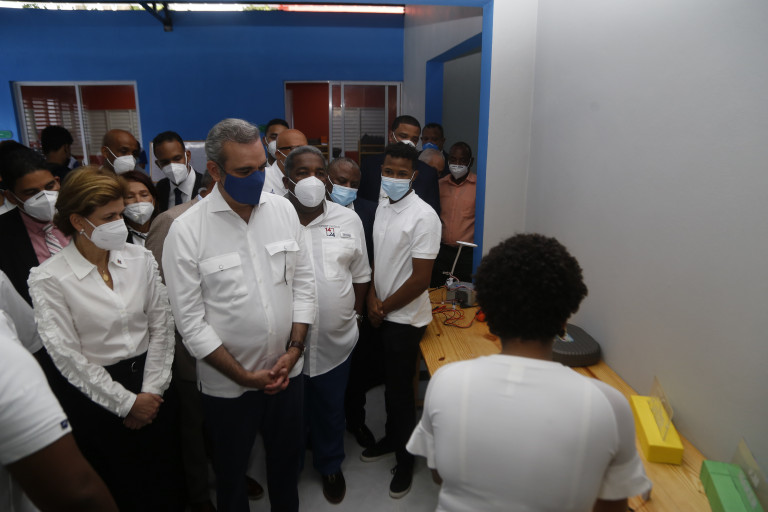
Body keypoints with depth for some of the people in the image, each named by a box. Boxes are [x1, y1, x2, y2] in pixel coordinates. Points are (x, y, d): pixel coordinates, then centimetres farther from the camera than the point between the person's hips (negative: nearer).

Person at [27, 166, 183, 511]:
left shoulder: (140, 259, -4)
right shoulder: (48, 279, -14)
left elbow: (161, 326, -2)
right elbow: (67, 356, -13)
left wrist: (150, 390, -6)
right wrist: (126, 402, -11)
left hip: (149, 386, 3)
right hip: (93, 398, -3)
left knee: (164, 484, 17)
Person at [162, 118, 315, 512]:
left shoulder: (283, 209, -4)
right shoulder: (186, 231, -15)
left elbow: (303, 282, 1)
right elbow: (190, 321, -12)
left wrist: (293, 350, -5)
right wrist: (243, 376, -12)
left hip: (287, 371, 3)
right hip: (227, 383, -3)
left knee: (287, 458, 23)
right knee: (231, 470, 20)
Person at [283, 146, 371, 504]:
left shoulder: (348, 220, 0)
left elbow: (360, 274, 8)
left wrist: (355, 314, 4)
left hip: (335, 340, 2)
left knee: (331, 409, 19)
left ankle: (330, 465, 46)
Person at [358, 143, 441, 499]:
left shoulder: (423, 216, -19)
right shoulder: (382, 207, 6)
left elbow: (421, 279, -20)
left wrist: (384, 307, -11)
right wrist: (372, 298, -2)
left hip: (405, 318, -7)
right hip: (380, 315, 7)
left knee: (400, 391, 6)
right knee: (384, 381, 21)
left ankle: (405, 459, 28)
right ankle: (391, 439, 43)